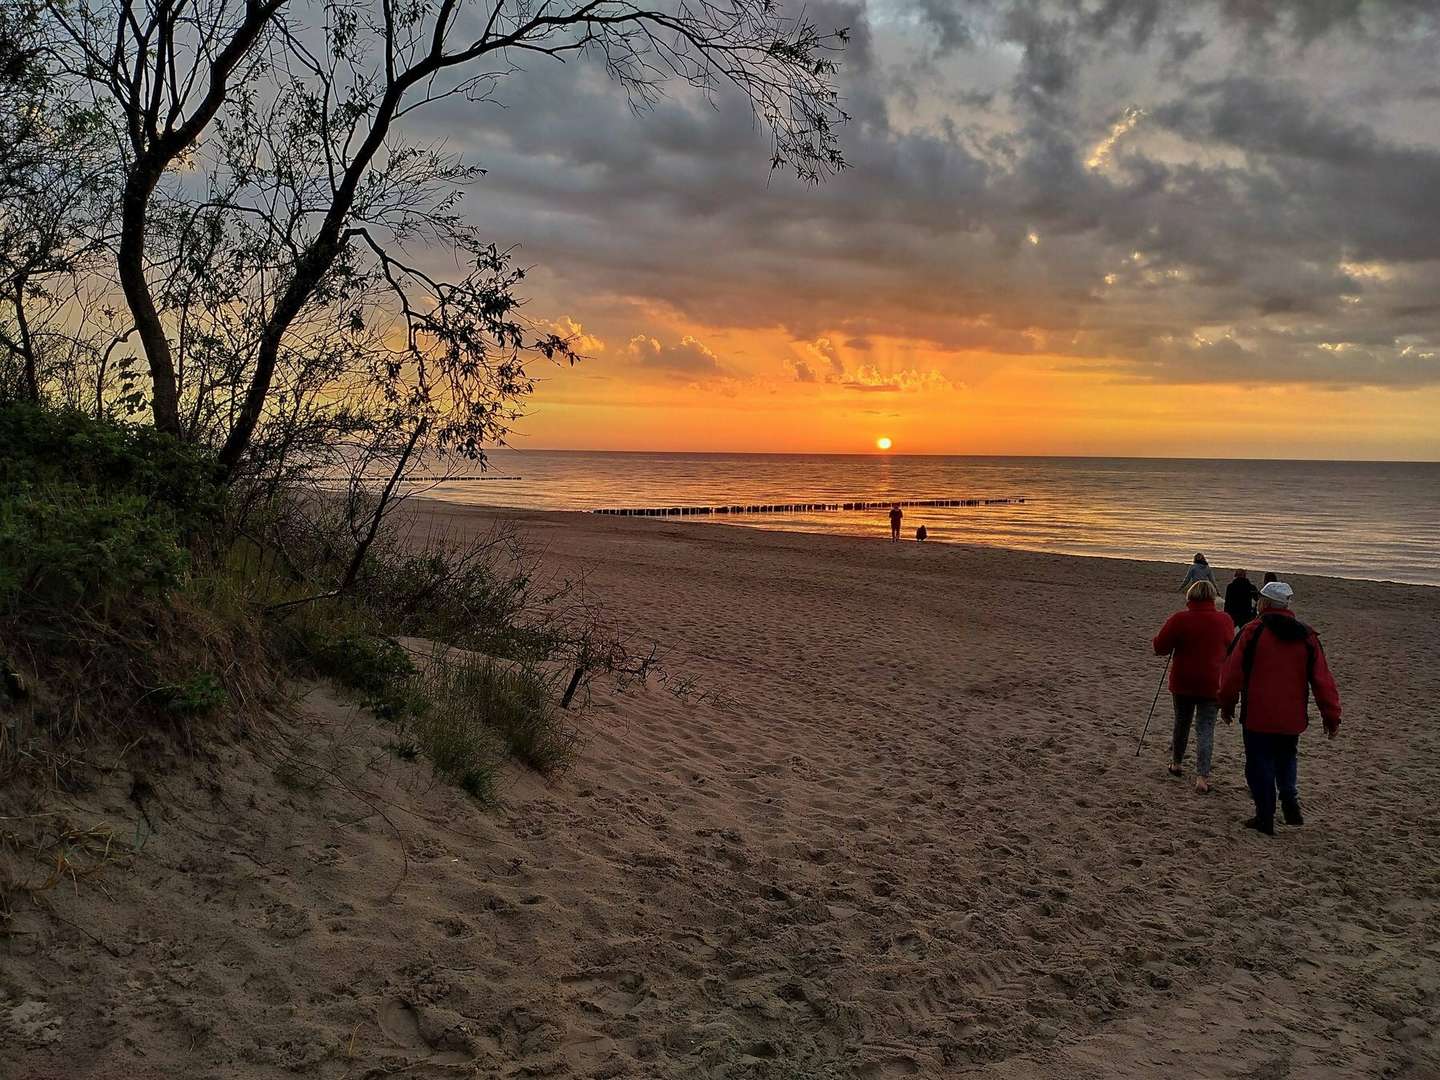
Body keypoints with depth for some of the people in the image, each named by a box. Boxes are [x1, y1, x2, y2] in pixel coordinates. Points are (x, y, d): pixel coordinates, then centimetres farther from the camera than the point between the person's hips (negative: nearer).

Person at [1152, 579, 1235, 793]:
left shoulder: (1179, 620, -12)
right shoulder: (1225, 621, -3)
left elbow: (1160, 647, -8)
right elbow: (1230, 650, 12)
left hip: (1183, 683, 0)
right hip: (1212, 685, 0)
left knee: (1182, 722, 19)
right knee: (1206, 729, 2)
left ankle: (1176, 763, 35)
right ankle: (1202, 776, -7)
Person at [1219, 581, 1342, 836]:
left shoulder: (1253, 631, -9)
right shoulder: (1307, 636, 2)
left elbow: (1232, 671, -7)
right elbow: (1323, 679, 3)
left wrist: (1227, 704, 6)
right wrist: (1332, 717, 9)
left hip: (1257, 718, -4)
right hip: (1292, 719, 4)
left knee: (1260, 766, 6)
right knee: (1286, 759, 24)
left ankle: (1265, 818, 9)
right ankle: (1291, 803, 10)